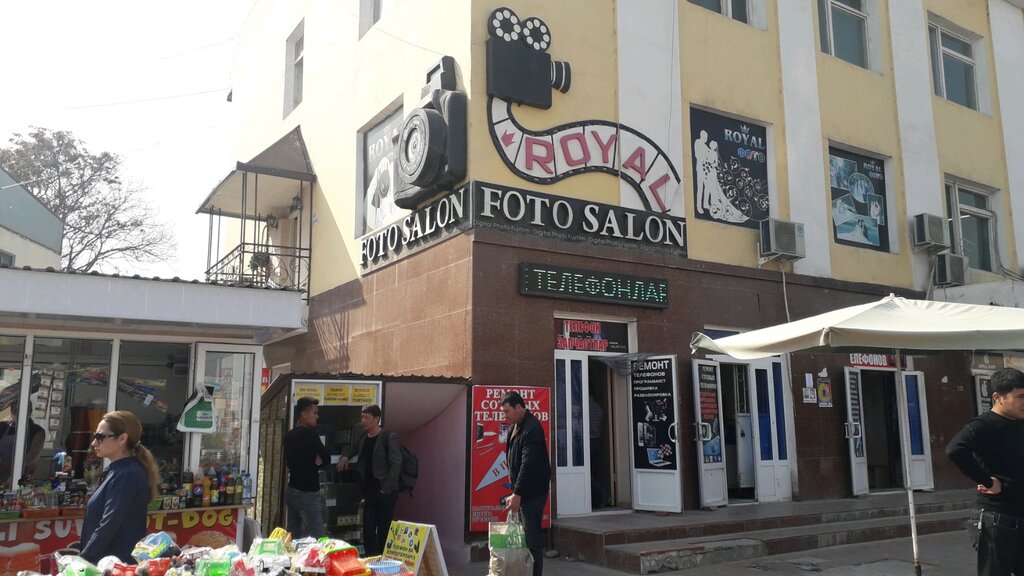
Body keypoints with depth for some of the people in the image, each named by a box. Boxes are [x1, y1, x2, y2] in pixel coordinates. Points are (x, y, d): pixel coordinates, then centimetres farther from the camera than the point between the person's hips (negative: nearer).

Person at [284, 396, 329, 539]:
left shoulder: (289, 435, 9)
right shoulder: (309, 433, -14)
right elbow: (326, 458, -7)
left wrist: (310, 464, 3)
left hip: (291, 490, 9)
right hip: (307, 493, -8)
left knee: (293, 537, 10)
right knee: (318, 539, -9)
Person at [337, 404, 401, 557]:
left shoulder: (388, 437, -11)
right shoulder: (362, 435, 8)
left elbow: (396, 464, -14)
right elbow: (353, 447, 28)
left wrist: (386, 489, -17)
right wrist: (345, 456, 7)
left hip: (385, 492, -6)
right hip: (369, 491, 6)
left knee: (384, 531, -1)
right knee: (368, 531, 7)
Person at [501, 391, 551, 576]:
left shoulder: (532, 429, -19)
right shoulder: (515, 427, 11)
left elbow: (528, 464, -25)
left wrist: (517, 493, -26)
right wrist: (516, 491, 16)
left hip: (533, 491, -9)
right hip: (522, 490, 9)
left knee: (532, 536, -6)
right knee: (525, 534, 13)